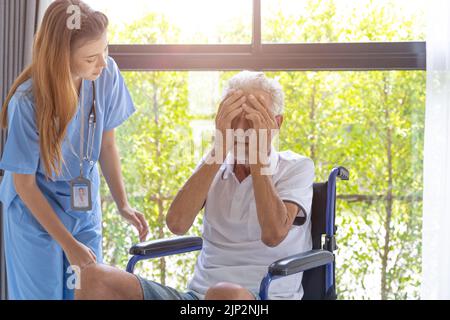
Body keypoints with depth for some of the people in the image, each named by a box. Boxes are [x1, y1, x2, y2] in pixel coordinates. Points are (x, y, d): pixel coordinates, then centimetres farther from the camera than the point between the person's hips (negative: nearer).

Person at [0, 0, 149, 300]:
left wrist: (123, 204, -10)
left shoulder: (107, 74, -16)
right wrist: (68, 243, -14)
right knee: (44, 293, 8)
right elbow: (24, 183, -16)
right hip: (36, 213, -3)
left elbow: (107, 143, -1)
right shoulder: (27, 102, -27)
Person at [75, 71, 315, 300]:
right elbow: (177, 224, -7)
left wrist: (259, 154, -12)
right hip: (198, 294, 4)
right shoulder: (214, 167, 14)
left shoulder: (297, 168, 3)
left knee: (226, 294, -42)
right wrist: (220, 149, -9)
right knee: (93, 278, -16)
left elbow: (273, 234, -18)